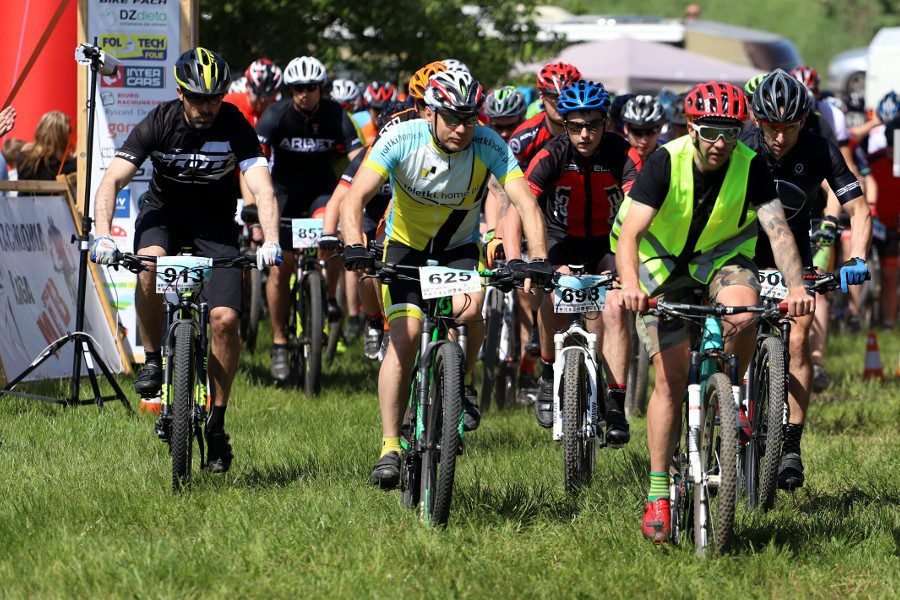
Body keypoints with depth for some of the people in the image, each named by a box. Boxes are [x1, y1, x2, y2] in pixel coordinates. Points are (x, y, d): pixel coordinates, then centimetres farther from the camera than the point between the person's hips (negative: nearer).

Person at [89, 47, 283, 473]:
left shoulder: (235, 127, -20)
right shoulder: (159, 124, -19)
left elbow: (262, 187, -29)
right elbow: (112, 180, -24)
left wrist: (270, 241, -47)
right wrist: (103, 234, -41)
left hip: (215, 223, 0)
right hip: (164, 213, 0)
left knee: (225, 318, -16)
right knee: (150, 264, -35)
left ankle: (216, 422, -1)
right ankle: (153, 360, -14)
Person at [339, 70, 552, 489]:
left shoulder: (488, 146, -23)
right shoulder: (402, 139, -26)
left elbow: (525, 202, -29)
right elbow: (356, 197, -32)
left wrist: (538, 261, -45)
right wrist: (354, 247, -50)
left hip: (460, 248, 1)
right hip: (406, 245, -1)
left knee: (468, 310, -29)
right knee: (405, 336, -17)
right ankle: (390, 447, -10)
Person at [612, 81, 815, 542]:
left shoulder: (750, 167, -20)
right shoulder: (664, 164, -23)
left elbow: (778, 228, -28)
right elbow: (630, 232, -31)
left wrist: (796, 285, -46)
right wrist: (630, 284, -50)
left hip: (723, 256, 1)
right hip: (666, 264, -1)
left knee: (742, 316, -34)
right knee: (671, 378, -9)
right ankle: (657, 494, -2)